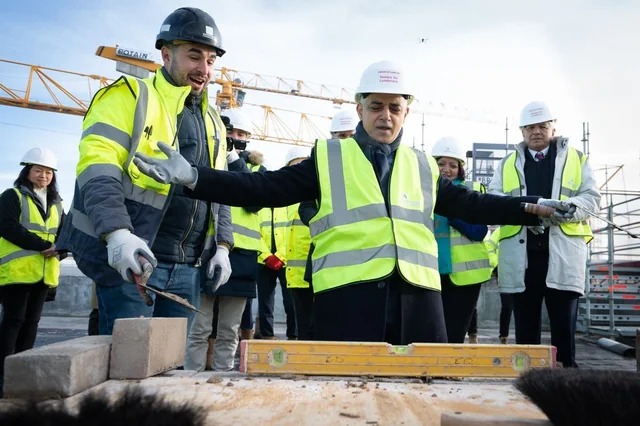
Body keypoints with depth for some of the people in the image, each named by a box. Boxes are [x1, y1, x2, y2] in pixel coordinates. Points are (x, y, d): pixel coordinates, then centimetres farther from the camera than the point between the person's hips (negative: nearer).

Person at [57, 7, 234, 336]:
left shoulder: (212, 121, 20)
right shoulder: (130, 97, -1)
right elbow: (97, 168, -14)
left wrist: (222, 245, 9)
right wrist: (117, 232, -29)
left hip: (187, 267, 6)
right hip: (130, 258, -6)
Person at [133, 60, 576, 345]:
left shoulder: (423, 167, 19)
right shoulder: (328, 158, 9)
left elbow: (470, 204, 22)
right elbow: (265, 188, 3)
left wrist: (532, 206, 14)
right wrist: (194, 178, -7)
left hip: (417, 293, 4)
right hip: (348, 294, -3)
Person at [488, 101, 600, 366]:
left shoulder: (576, 159, 14)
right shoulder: (507, 164, 17)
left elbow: (591, 198, 5)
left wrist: (564, 209, -16)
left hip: (562, 253, -1)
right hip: (521, 255, 2)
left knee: (564, 325, 0)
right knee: (525, 326, 7)